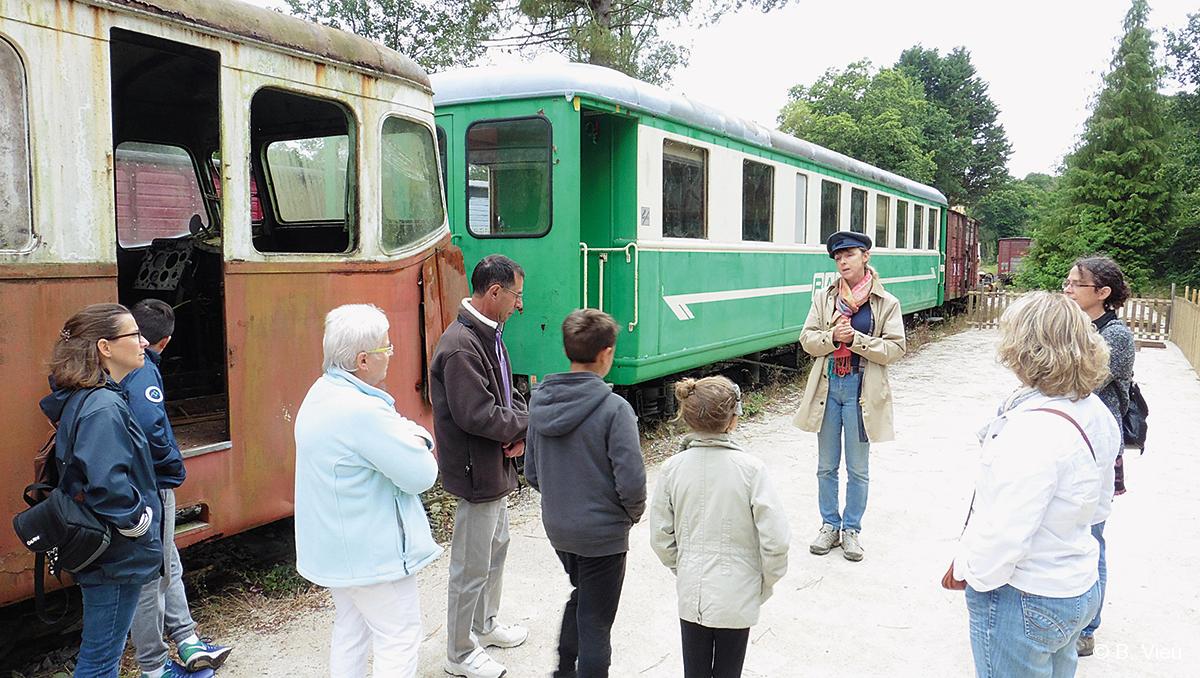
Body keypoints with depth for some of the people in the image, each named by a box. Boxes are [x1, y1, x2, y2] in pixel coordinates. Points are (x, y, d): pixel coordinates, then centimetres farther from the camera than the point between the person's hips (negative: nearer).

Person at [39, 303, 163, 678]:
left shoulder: (86, 398, 7)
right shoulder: (104, 408, -24)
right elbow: (107, 484, -34)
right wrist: (139, 521, -18)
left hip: (106, 550, 10)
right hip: (116, 557, -10)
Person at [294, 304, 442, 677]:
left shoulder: (322, 393, 5)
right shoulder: (362, 410, -28)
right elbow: (421, 475, -23)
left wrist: (416, 438, -9)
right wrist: (418, 447, -4)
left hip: (336, 545, 10)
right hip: (372, 549, -10)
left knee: (350, 631, 21)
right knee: (400, 637, 2)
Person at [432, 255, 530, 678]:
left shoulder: (490, 337, 7)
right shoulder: (460, 347, -25)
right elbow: (477, 416, -29)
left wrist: (519, 432, -7)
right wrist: (528, 421, -15)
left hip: (496, 469, 11)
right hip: (476, 473, -11)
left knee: (496, 548, 26)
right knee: (471, 568, 4)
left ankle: (484, 626, 45)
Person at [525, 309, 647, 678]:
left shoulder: (539, 401, -3)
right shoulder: (614, 409, -22)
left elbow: (532, 474, 4)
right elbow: (631, 482, -22)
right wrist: (634, 513, -2)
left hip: (556, 527, 6)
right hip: (602, 532, -6)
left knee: (580, 596, 29)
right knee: (595, 621, 10)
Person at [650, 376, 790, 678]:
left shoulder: (673, 468, -10)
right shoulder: (750, 469, -18)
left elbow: (660, 537, -2)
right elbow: (775, 540, -17)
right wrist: (767, 582, 1)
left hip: (690, 593, 3)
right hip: (736, 596, -2)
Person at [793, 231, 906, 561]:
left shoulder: (886, 303, -4)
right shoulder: (824, 297, 3)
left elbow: (895, 348, -9)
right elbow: (807, 339, 1)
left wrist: (855, 338, -20)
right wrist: (832, 337, -19)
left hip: (862, 390, -2)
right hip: (827, 387, 3)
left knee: (857, 469, 8)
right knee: (826, 466, 12)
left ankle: (852, 529, 23)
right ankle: (830, 525, 27)